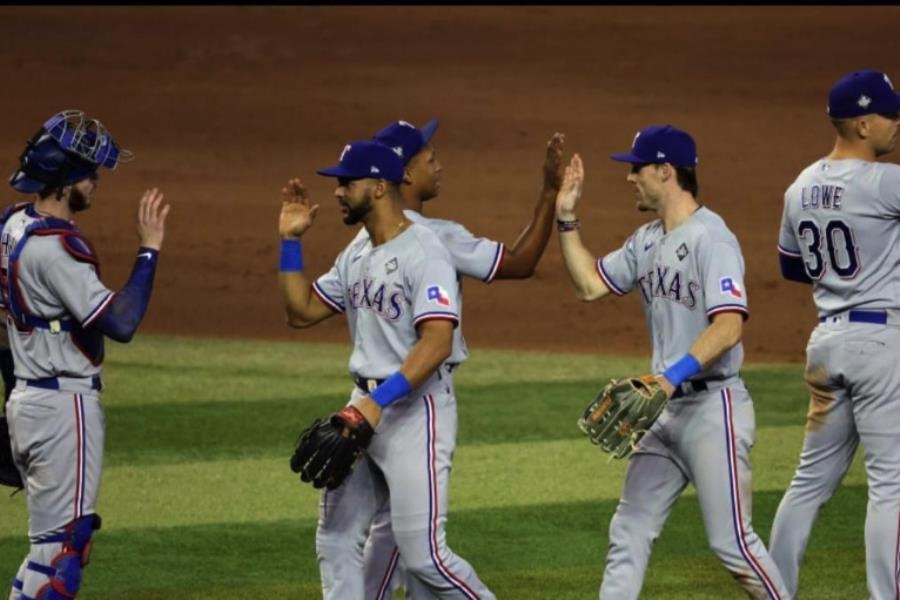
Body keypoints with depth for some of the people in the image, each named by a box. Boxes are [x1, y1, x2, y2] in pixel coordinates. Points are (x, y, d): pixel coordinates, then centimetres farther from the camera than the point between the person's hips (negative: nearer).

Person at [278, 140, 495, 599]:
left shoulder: (423, 253, -15)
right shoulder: (357, 255, 13)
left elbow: (436, 342, -24)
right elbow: (302, 310, 20)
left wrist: (378, 402, -30)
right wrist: (290, 241, 10)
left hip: (416, 409, -9)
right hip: (366, 406, 9)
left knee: (421, 552, -10)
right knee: (335, 540, 9)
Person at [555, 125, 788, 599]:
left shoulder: (710, 237, -16)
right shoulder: (647, 241, 12)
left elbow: (729, 326, -24)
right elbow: (589, 284, 20)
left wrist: (674, 375, -33)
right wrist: (566, 219, 11)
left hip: (712, 405, -9)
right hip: (666, 407, 9)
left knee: (730, 539, -7)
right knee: (629, 532, 7)